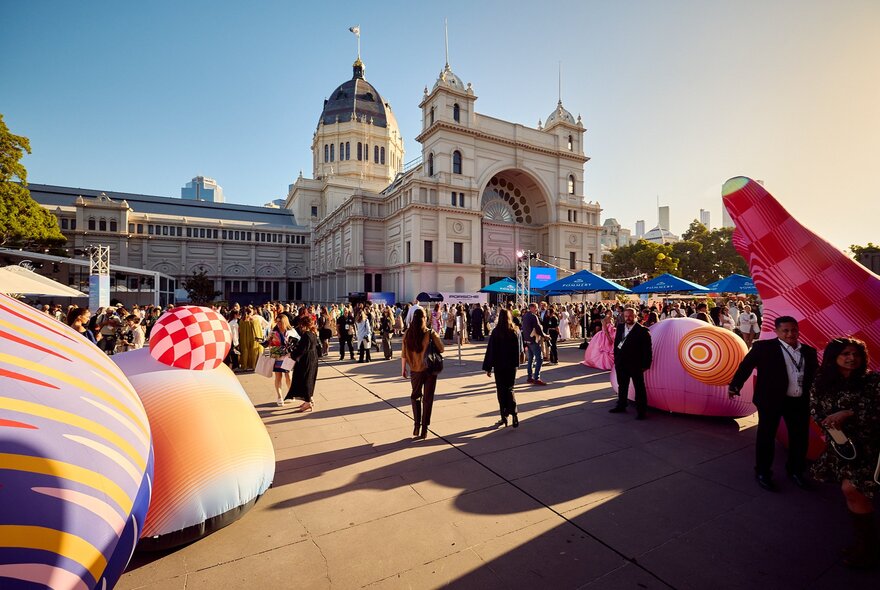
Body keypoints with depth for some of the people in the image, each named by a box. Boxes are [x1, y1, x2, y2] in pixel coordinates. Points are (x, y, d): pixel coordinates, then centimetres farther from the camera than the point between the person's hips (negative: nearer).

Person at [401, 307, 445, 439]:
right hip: (430, 369, -2)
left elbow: (404, 353, -3)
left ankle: (417, 424, 14)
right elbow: (441, 349, -7)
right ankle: (424, 428, 14)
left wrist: (403, 368, 9)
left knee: (415, 396, 22)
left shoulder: (408, 333, -7)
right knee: (427, 399, 10)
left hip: (415, 370, 2)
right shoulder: (430, 333, -13)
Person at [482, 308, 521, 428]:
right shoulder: (515, 332, -2)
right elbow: (519, 349, 5)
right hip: (512, 365, 3)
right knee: (509, 390, 10)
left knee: (501, 391, 8)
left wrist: (488, 367, -5)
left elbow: (490, 350, -10)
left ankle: (504, 417, 9)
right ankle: (514, 414, -9)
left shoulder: (496, 332, -11)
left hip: (499, 365, -2)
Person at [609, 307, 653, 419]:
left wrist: (646, 364, -11)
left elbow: (647, 350, -9)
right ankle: (621, 406, 32)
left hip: (635, 364, -6)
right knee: (622, 386, 18)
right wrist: (616, 358, 10)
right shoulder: (620, 327, 7)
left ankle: (641, 411, 13)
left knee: (639, 387, 3)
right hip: (621, 363, 6)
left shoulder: (642, 330, -10)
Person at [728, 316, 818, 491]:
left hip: (800, 401, 5)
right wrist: (735, 386, -14)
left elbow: (815, 374, 15)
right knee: (766, 436, 8)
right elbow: (746, 365, -7)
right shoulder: (764, 347, -7)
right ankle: (762, 472, 23)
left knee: (800, 437, 15)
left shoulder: (809, 351, 9)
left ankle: (795, 471, 38)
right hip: (771, 400, -5)